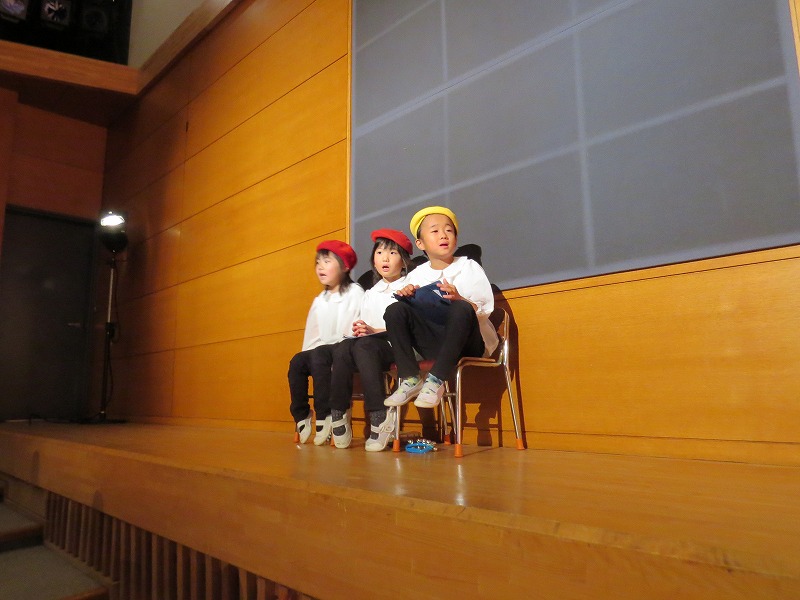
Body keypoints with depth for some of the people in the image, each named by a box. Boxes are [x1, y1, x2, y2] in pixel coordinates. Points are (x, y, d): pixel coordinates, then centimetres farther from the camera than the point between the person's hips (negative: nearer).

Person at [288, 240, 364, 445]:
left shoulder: (355, 293, -2)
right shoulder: (319, 300, 21)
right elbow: (312, 333, 17)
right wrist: (307, 352, 1)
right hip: (320, 350, 7)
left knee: (319, 355, -34)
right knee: (297, 361, -20)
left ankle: (325, 416, -30)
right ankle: (301, 416, -11)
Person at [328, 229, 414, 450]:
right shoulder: (370, 293, 25)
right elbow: (364, 327, 16)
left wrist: (375, 331, -15)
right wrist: (359, 330, -8)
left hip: (397, 345, -5)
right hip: (370, 343, 5)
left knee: (364, 346, -37)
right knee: (341, 348, -28)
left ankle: (381, 416, -35)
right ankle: (339, 414, -25)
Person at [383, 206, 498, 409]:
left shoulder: (470, 267, 4)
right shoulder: (416, 275, 10)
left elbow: (485, 309, -8)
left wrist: (459, 299, -26)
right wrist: (407, 298, -15)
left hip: (467, 343, -2)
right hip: (432, 344, 3)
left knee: (461, 310, -34)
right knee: (395, 310, -17)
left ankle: (436, 380, -29)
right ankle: (410, 378, -17)